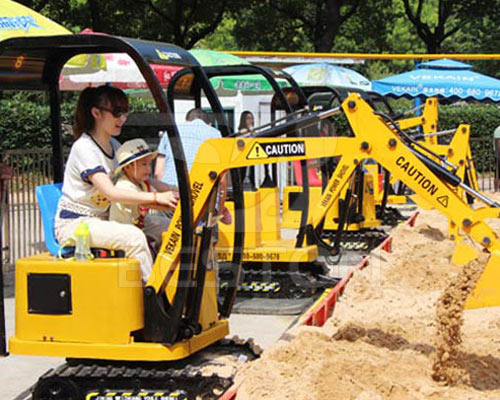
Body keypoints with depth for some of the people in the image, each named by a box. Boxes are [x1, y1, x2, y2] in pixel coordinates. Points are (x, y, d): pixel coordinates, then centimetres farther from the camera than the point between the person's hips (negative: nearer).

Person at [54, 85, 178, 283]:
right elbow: (110, 192, -28)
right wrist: (156, 197, -36)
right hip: (74, 224, -8)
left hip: (101, 220, 8)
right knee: (133, 237, -30)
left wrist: (173, 191, -7)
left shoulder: (113, 146, 11)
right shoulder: (84, 148, -17)